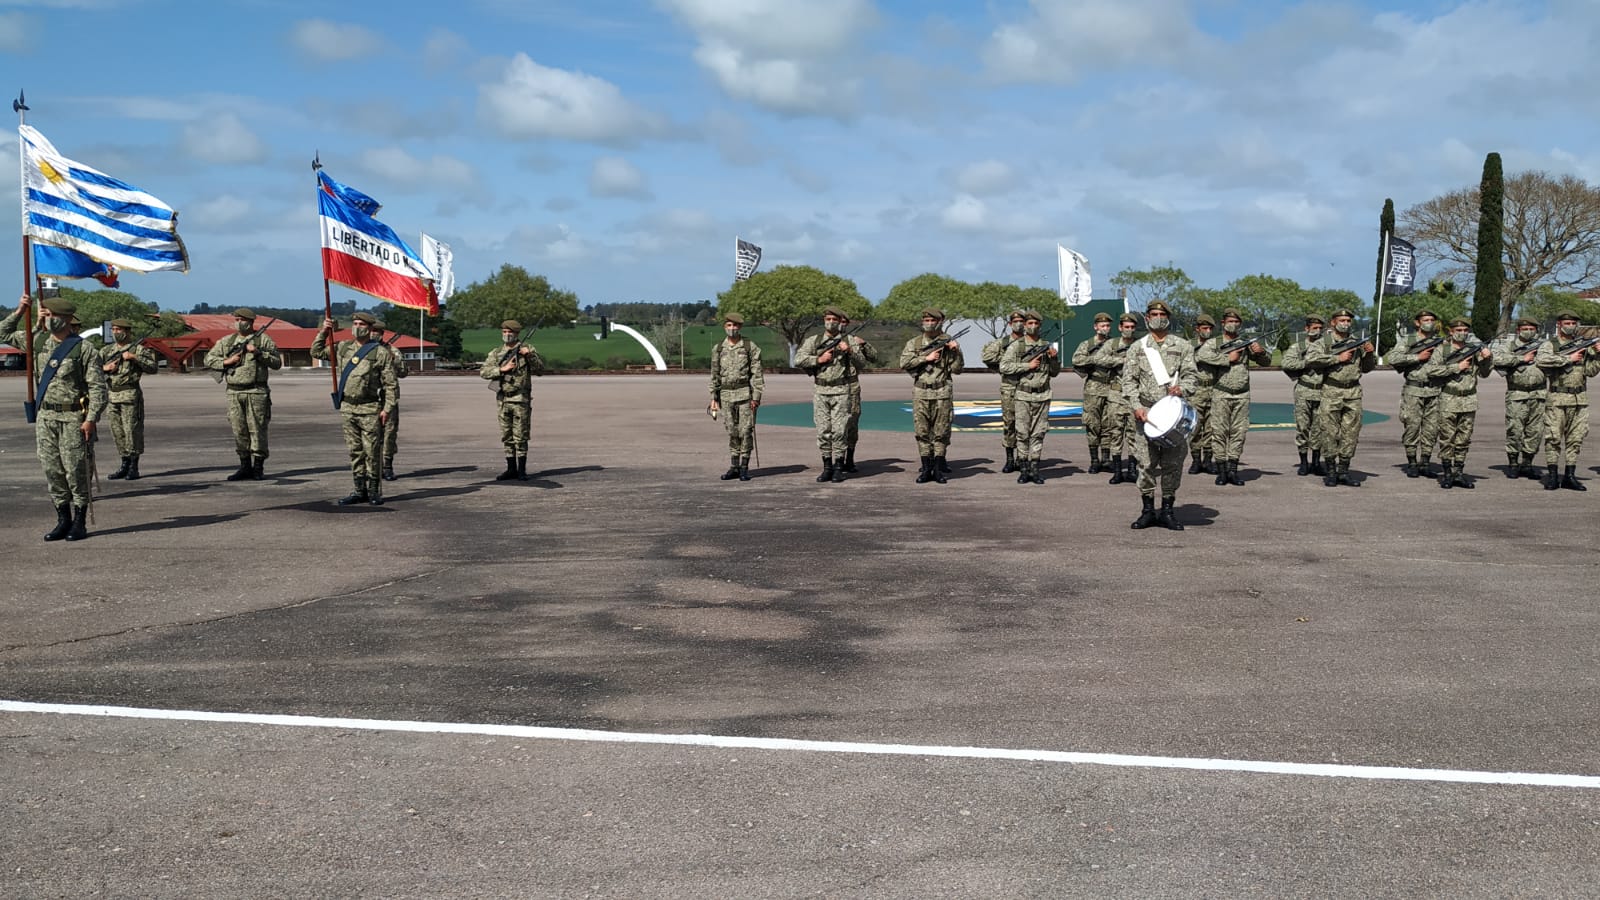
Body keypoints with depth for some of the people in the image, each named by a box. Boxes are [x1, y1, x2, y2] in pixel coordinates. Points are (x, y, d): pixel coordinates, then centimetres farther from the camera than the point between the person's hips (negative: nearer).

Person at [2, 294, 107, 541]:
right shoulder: (39, 342, 11)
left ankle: (80, 522, 5)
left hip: (74, 417, -6)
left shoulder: (84, 349, -6)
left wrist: (91, 419, -16)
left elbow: (98, 387, -8)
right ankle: (63, 520, 15)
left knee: (76, 470, -3)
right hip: (46, 416, 6)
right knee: (52, 470, 7)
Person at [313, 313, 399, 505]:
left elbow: (391, 383, -6)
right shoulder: (343, 348, 12)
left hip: (370, 409, -5)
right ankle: (360, 491, 15)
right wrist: (323, 332, 9)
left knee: (372, 451, -3)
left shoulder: (381, 352, -4)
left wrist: (388, 408, -13)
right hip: (348, 408, 5)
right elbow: (316, 352, 23)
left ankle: (374, 492, 4)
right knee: (354, 451, 9)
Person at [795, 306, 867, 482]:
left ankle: (839, 468, 3)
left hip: (841, 392, -2)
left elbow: (862, 364, 1)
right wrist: (819, 359, -9)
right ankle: (827, 467, 10)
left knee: (839, 431, -4)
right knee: (823, 431, 3)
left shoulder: (849, 341, 5)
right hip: (820, 391, 2)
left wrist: (850, 351, -15)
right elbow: (798, 360, -1)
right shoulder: (813, 341, 8)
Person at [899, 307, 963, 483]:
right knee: (922, 432, 1)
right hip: (920, 393, 1)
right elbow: (904, 363, -6)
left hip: (942, 393, -1)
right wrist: (926, 358, -10)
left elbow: (956, 368, 2)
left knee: (941, 432, 0)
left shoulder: (949, 342, 6)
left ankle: (938, 468, 7)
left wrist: (955, 352, -13)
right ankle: (926, 469, 7)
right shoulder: (914, 343, 8)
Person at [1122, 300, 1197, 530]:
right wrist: (1136, 406, -9)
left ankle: (1167, 511, 9)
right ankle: (1148, 511, 7)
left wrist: (1182, 388, -16)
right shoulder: (1137, 348, 10)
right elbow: (1129, 379, 4)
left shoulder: (1182, 346, 11)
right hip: (1146, 412, 0)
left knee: (1173, 463, 0)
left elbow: (1191, 374, 6)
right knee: (1147, 463, -2)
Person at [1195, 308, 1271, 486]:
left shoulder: (1246, 343, 12)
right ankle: (1222, 470, 3)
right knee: (1219, 432, -3)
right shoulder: (1213, 343, 3)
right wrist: (1228, 358, -15)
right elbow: (1200, 356, -17)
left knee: (1239, 432, 1)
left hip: (1242, 396, 3)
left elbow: (1266, 361, 14)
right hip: (1221, 394, -3)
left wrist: (1261, 351, -9)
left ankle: (1232, 470, 6)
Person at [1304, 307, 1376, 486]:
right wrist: (1338, 358, -15)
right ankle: (1331, 472, 4)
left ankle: (1343, 472, 10)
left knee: (1351, 434, 3)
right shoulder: (1324, 343, 1)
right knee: (1330, 434, -3)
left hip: (1353, 393, 4)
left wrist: (1370, 353, 3)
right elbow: (1311, 359, -17)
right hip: (1331, 393, -4)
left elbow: (1367, 368, 23)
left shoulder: (1358, 343, 15)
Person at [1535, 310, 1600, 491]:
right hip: (1557, 400, -4)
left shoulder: (1584, 345, 13)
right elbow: (1541, 360, -21)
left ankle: (1570, 476, 10)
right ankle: (1552, 476, 3)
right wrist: (1569, 358, -17)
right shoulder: (1550, 345, 0)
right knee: (1553, 437, -3)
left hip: (1580, 400, 4)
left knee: (1576, 438, 5)